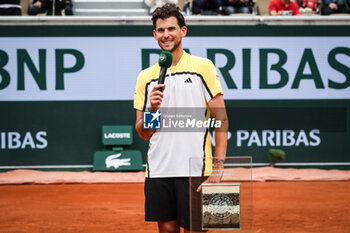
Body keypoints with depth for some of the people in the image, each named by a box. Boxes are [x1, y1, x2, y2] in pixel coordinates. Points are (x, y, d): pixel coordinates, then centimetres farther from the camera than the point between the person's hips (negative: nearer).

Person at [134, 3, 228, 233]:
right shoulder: (146, 77, 11)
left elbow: (221, 120, -2)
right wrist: (152, 109, -9)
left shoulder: (203, 67, 1)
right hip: (158, 169, 3)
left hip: (194, 170, -3)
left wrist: (218, 166, -10)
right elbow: (143, 132, 12)